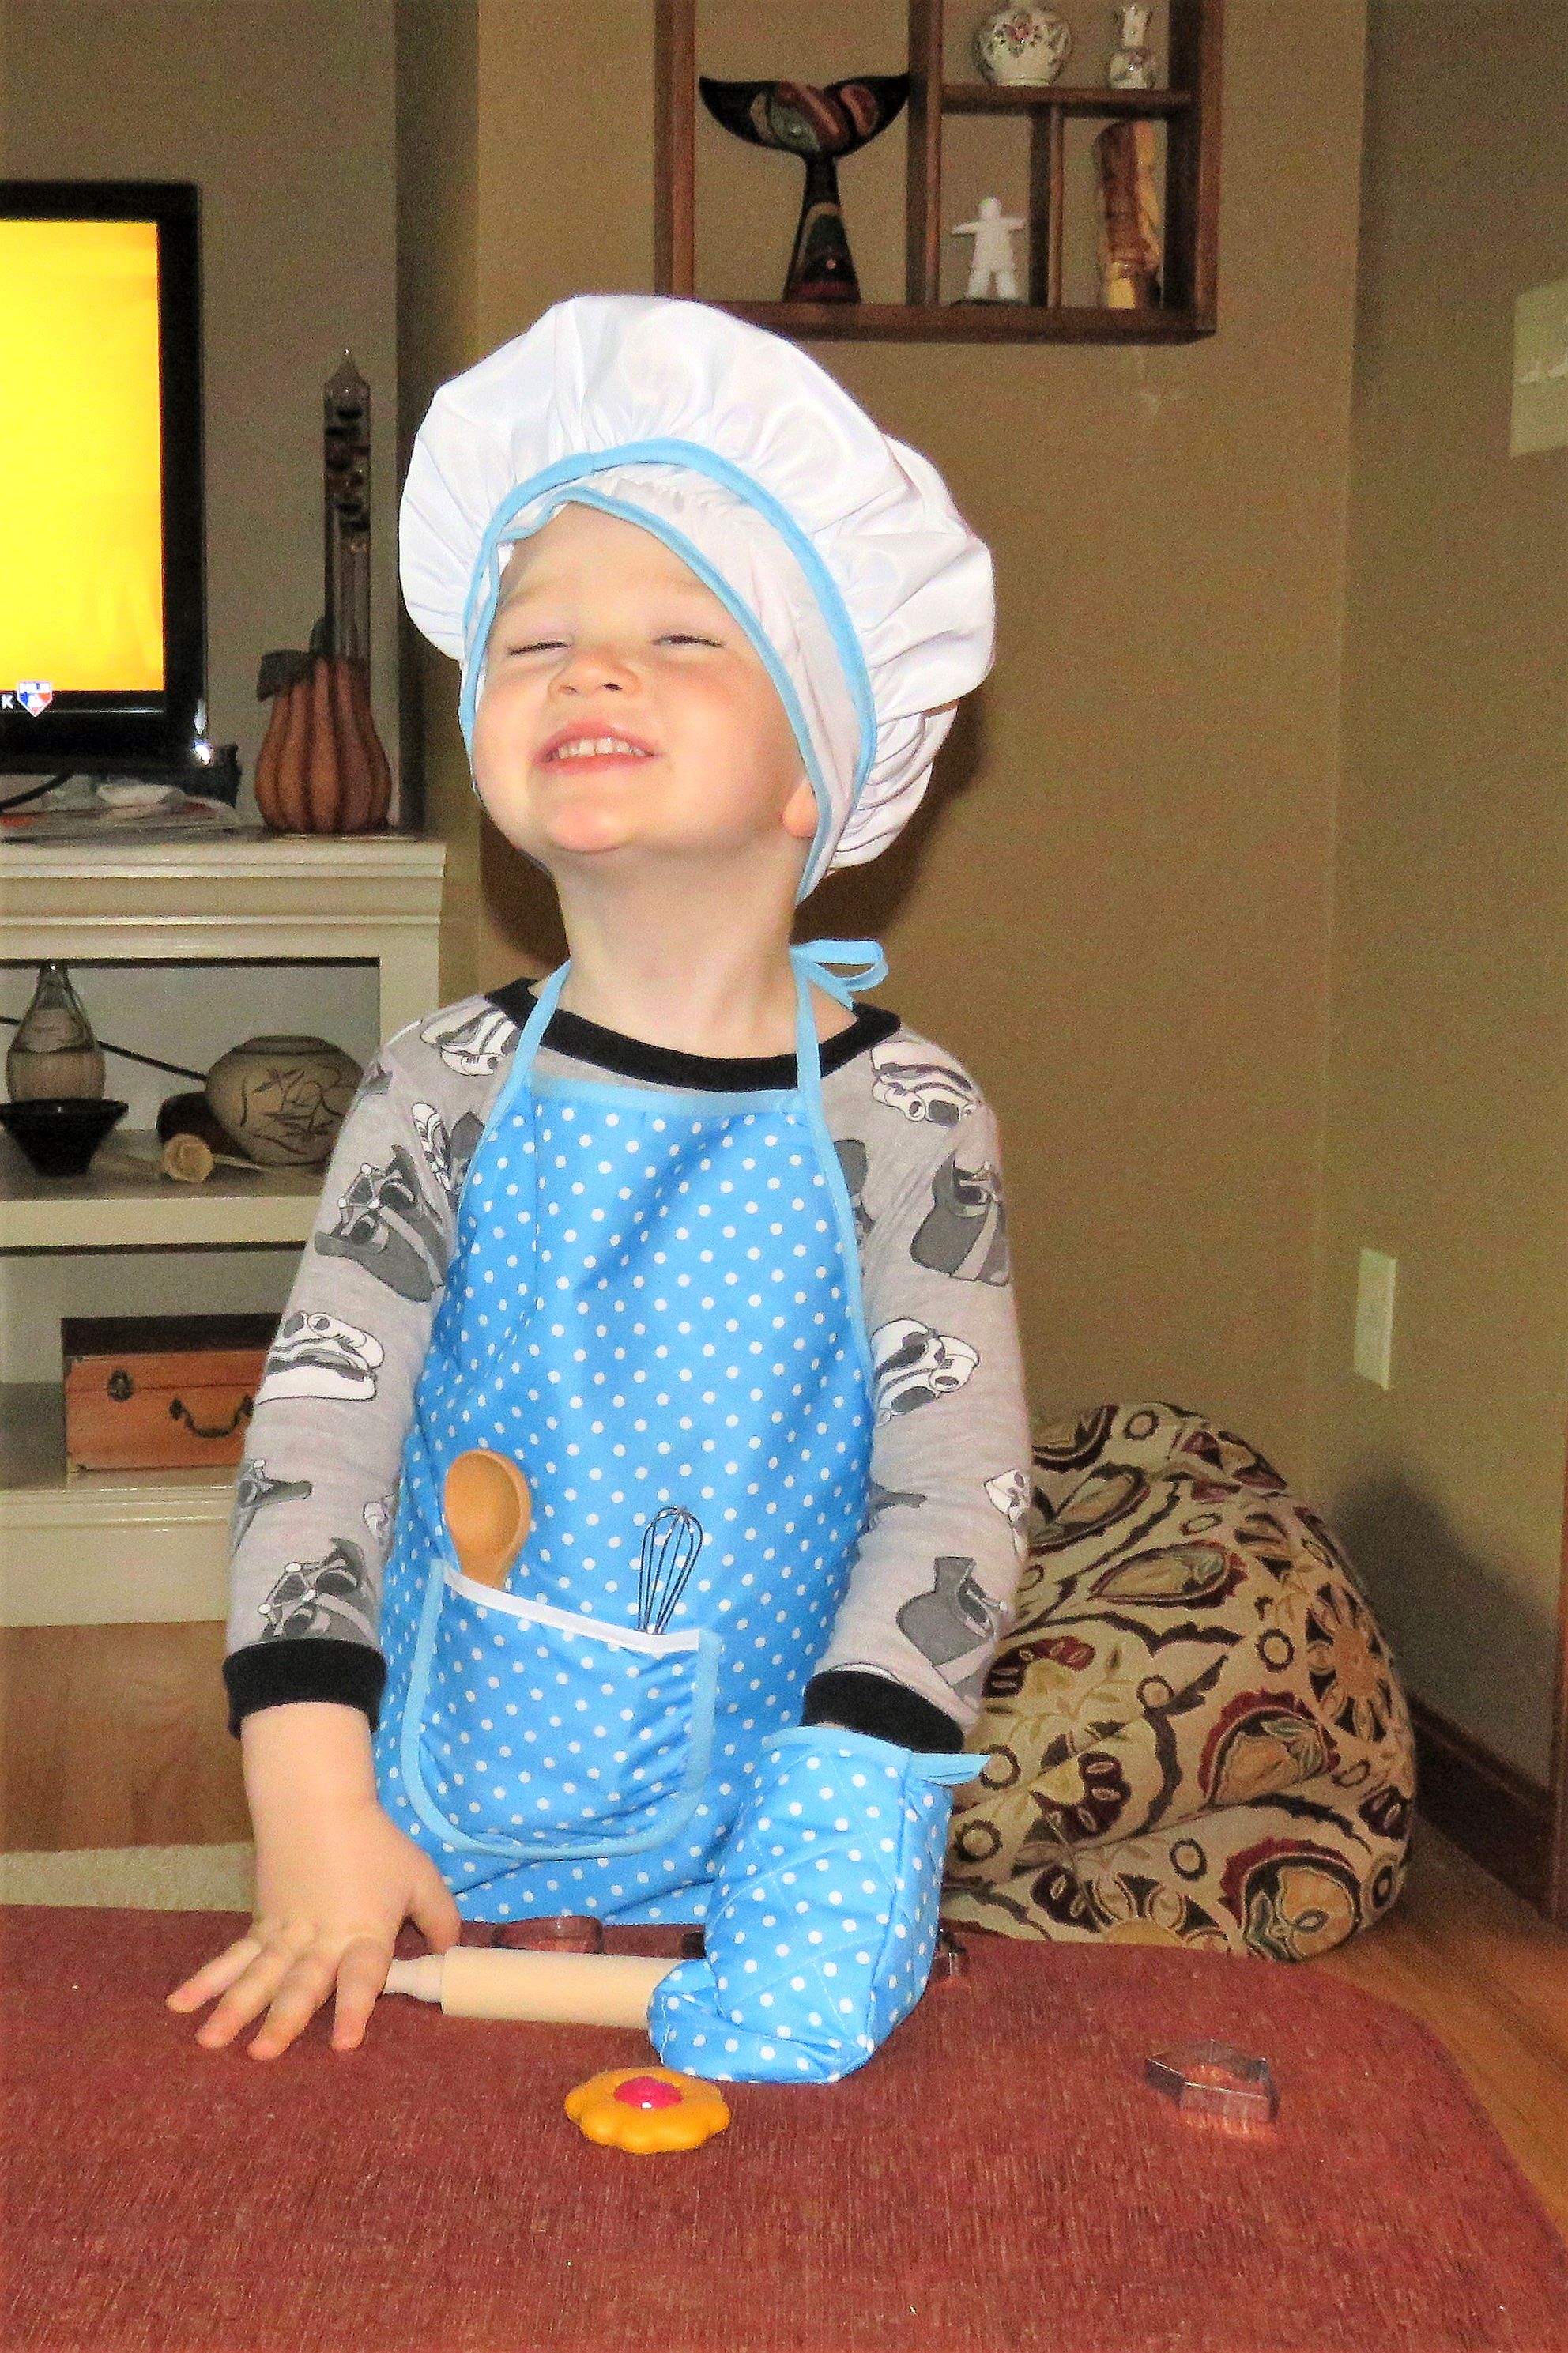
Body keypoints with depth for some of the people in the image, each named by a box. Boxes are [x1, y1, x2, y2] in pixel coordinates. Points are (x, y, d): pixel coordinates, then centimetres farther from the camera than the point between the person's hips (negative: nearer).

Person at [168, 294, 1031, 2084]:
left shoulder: (902, 1117, -8)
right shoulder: (449, 1094, -5)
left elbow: (957, 1484, -12)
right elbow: (320, 1419, -11)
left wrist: (844, 1810, -24)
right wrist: (313, 1804, -20)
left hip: (747, 1855, -1)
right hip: (443, 1844, 1)